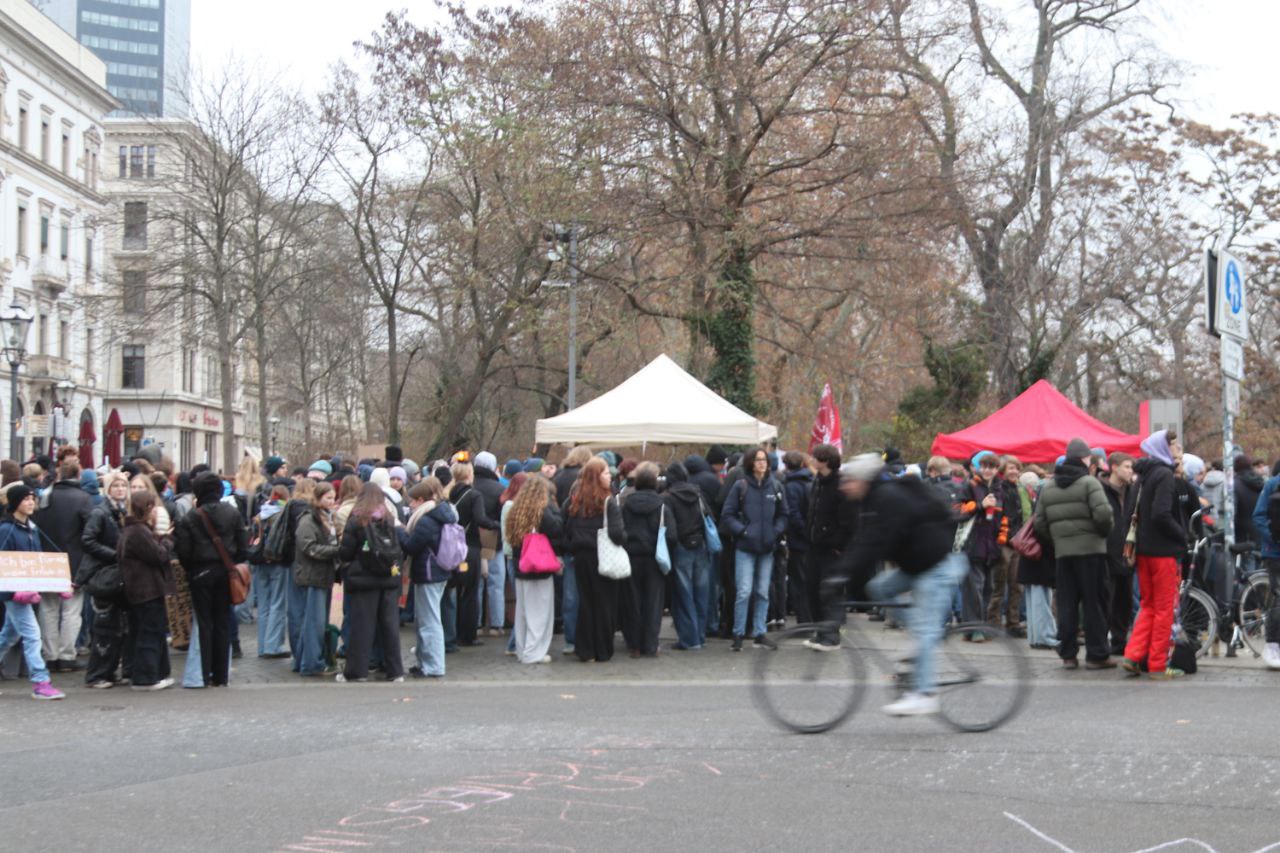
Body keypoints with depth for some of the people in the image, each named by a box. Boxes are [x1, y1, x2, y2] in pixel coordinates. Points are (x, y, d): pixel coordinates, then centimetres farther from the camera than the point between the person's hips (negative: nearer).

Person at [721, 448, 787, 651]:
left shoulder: (776, 487, 6)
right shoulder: (740, 487, -4)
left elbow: (783, 515, 14)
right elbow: (727, 515, -2)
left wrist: (776, 532, -2)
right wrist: (742, 531, -13)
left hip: (767, 548, 4)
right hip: (745, 548, -4)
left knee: (763, 592, 10)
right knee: (744, 592, -7)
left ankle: (759, 633, 18)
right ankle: (738, 634, 3)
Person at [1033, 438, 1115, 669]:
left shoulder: (1048, 487, 12)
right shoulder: (1089, 482, -7)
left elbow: (1040, 522, 9)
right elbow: (1103, 513, -19)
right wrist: (1105, 530, 0)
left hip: (1062, 552, 5)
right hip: (1090, 549, -5)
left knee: (1066, 604, 9)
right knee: (1093, 603, 0)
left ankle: (1067, 654, 10)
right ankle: (1096, 654, 2)